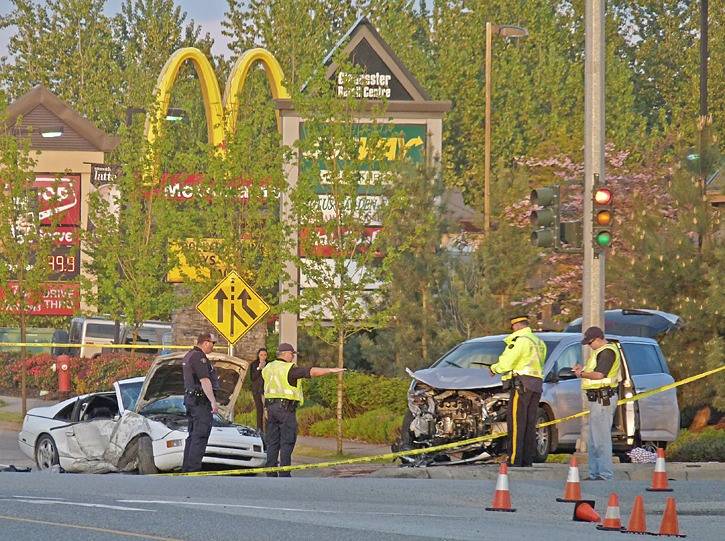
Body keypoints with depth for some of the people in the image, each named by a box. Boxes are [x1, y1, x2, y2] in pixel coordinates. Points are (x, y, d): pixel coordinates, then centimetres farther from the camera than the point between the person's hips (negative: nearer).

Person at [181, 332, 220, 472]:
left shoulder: (189, 356, 18)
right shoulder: (199, 357, -15)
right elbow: (204, 381, -21)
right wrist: (213, 401, -21)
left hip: (190, 397, 11)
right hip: (201, 400, -11)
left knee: (193, 436, 14)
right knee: (200, 436, -10)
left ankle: (186, 468, 16)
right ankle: (194, 468, -13)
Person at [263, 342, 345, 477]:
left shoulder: (268, 368, 11)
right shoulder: (289, 369, -11)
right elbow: (311, 372, -16)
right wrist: (331, 370, -12)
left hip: (271, 406, 7)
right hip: (286, 408, -7)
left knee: (272, 442, 9)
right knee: (287, 443, -4)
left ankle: (271, 473, 8)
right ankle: (284, 475, -7)